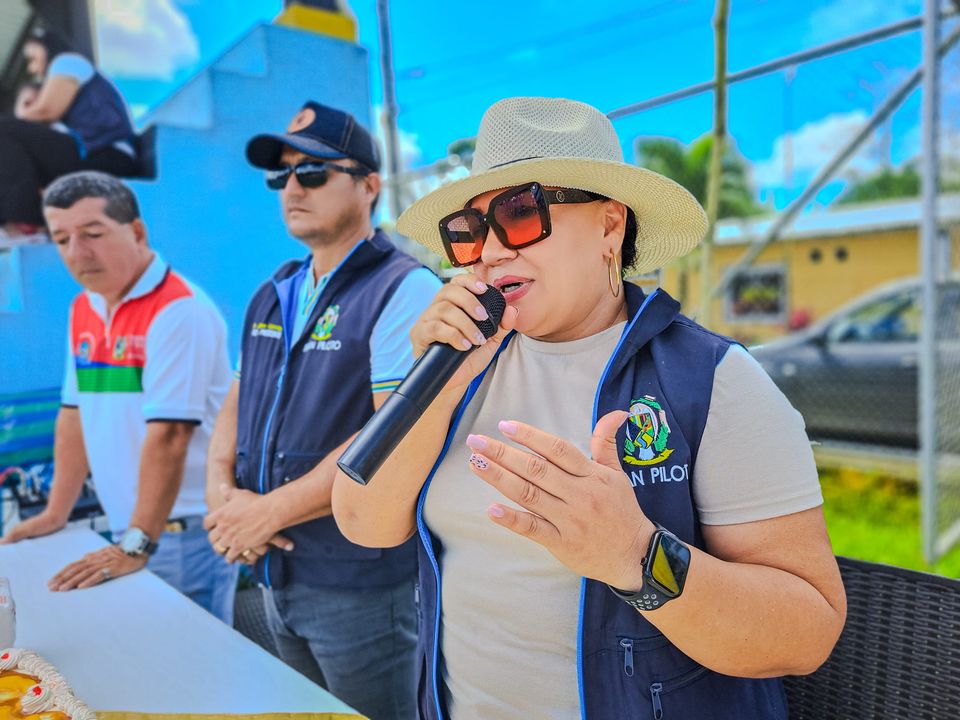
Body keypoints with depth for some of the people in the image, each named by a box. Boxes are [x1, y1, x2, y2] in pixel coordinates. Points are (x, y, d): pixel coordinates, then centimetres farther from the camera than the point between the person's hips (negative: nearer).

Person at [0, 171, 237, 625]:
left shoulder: (179, 310, -18)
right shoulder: (82, 311, 8)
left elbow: (168, 436, -23)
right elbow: (76, 412, 15)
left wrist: (137, 545, -22)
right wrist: (56, 514, 15)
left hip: (186, 531, -7)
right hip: (127, 531, 7)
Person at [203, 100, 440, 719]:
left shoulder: (405, 291, -16)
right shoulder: (273, 295, 9)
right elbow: (238, 403, 14)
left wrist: (268, 511, -18)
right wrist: (220, 488, -5)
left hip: (360, 585, -7)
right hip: (276, 574, 8)